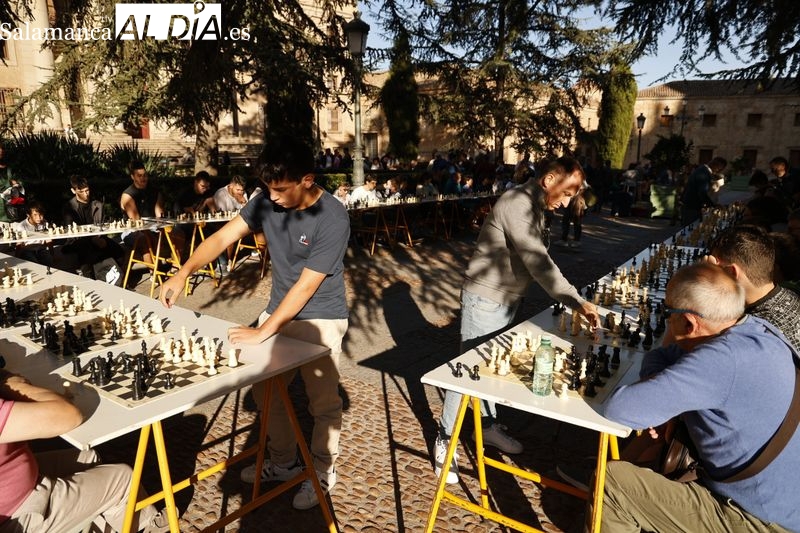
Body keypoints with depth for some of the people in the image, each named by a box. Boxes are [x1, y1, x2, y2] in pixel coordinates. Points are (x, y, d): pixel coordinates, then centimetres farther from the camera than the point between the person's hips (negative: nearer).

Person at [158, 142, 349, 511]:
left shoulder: (333, 219, -25)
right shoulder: (268, 201, -7)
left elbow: (305, 286, -25)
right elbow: (223, 237, -6)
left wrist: (261, 333, -23)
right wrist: (182, 274, -21)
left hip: (320, 320, -6)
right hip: (279, 310, 6)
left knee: (323, 402, 5)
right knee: (266, 391, 14)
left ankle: (323, 472, 28)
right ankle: (283, 462, 35)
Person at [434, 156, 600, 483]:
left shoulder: (535, 205, 8)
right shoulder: (517, 203, -23)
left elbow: (534, 260, 11)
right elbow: (538, 263, -31)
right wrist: (576, 303, -33)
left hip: (506, 301, 9)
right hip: (484, 300, -9)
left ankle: (488, 426, 37)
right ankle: (445, 439, 15)